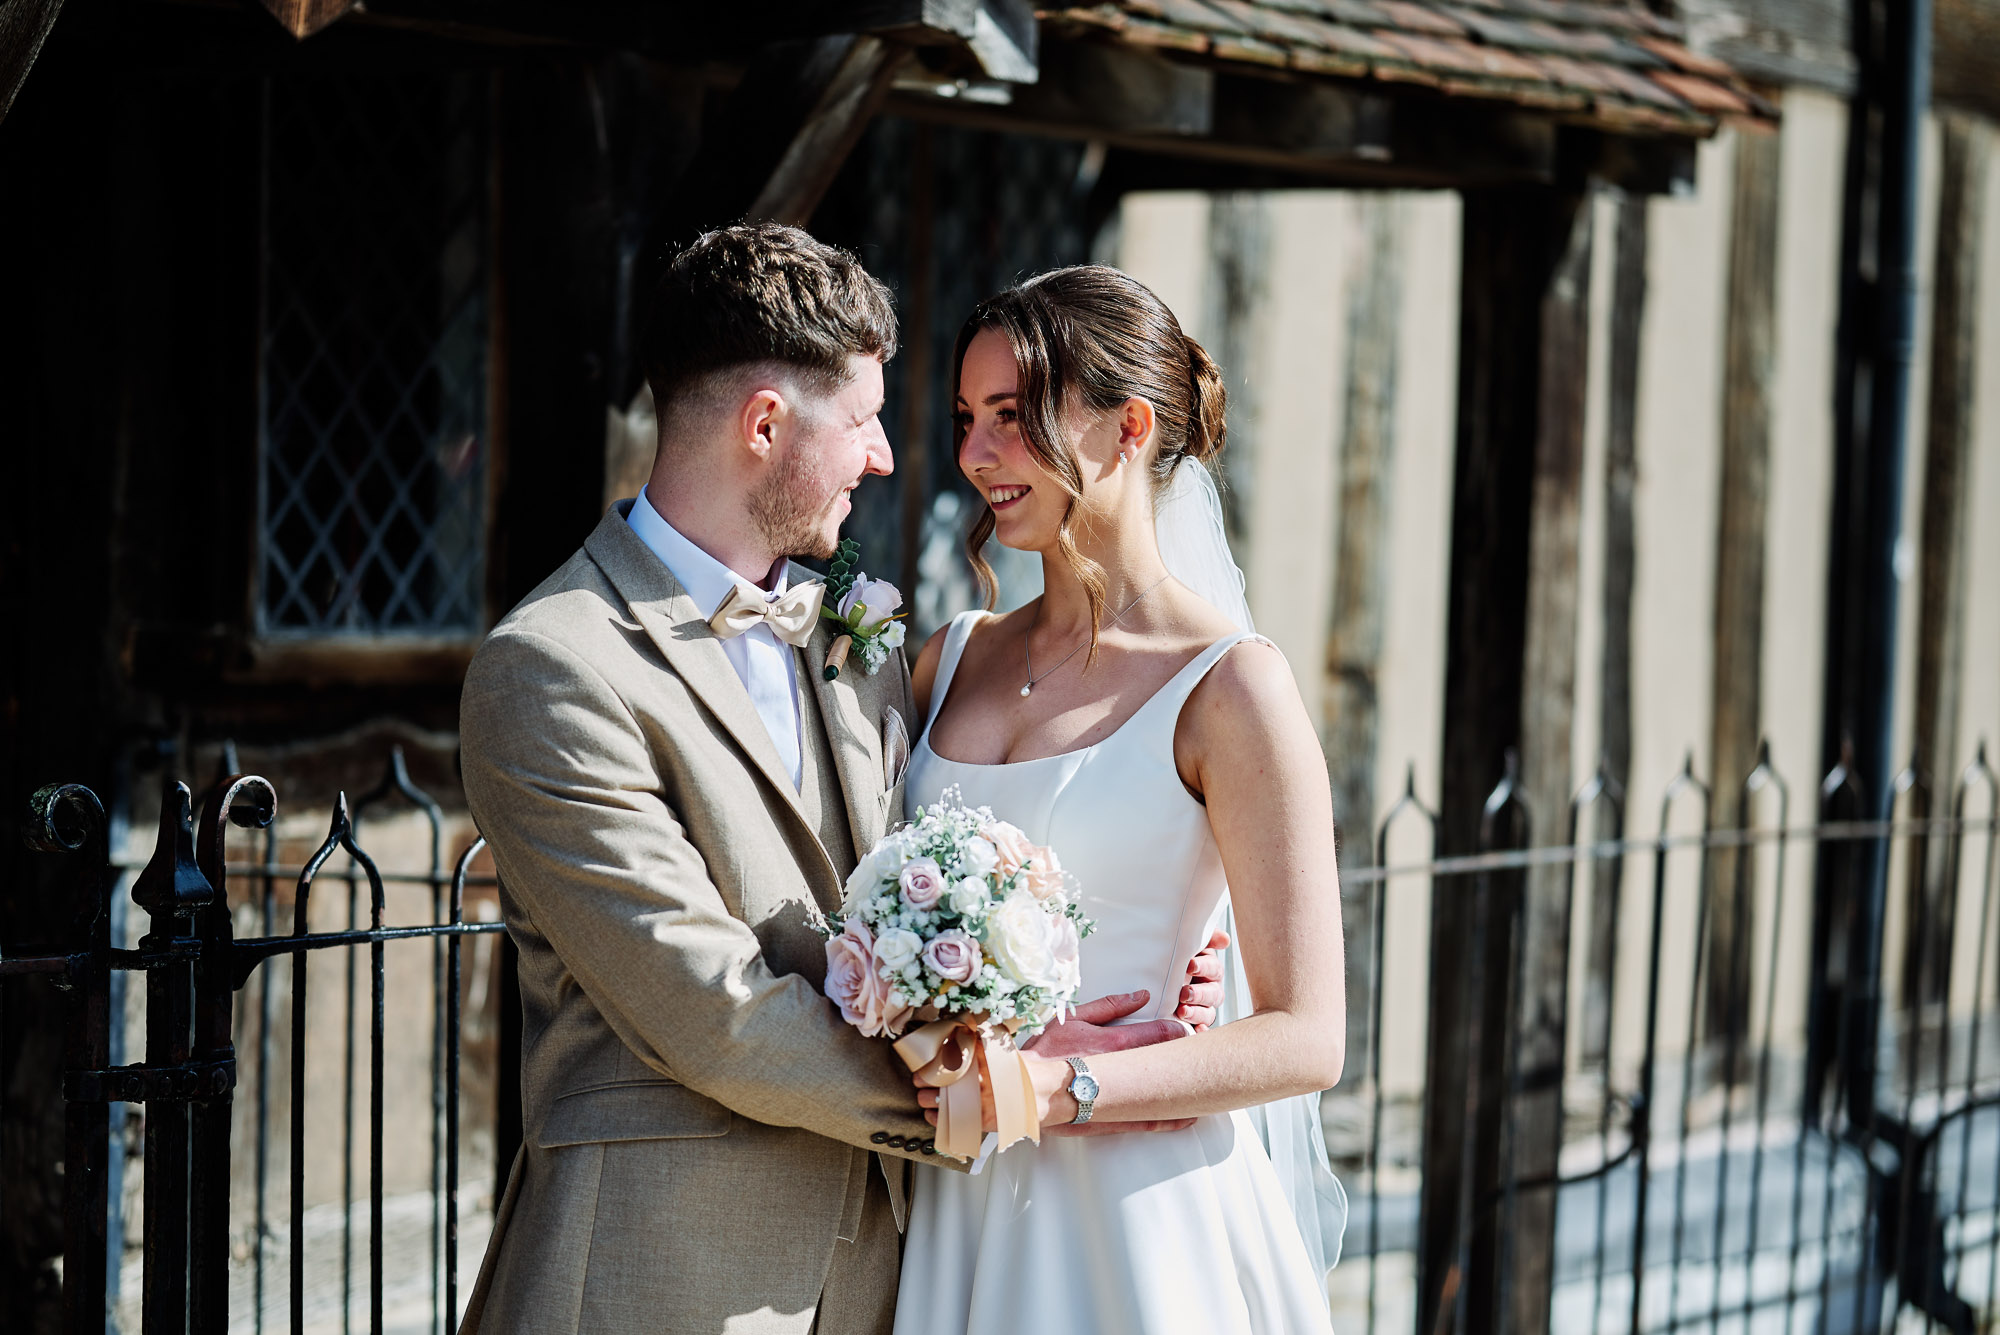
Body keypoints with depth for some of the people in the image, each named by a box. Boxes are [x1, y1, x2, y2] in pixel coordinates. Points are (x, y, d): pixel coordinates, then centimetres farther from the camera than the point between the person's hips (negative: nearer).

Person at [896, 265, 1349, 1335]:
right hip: (956, 1206, 5)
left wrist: (1059, 1088, -21)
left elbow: (1303, 1040, -12)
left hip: (1137, 1215, -5)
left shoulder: (1229, 686, -10)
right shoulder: (955, 658, 7)